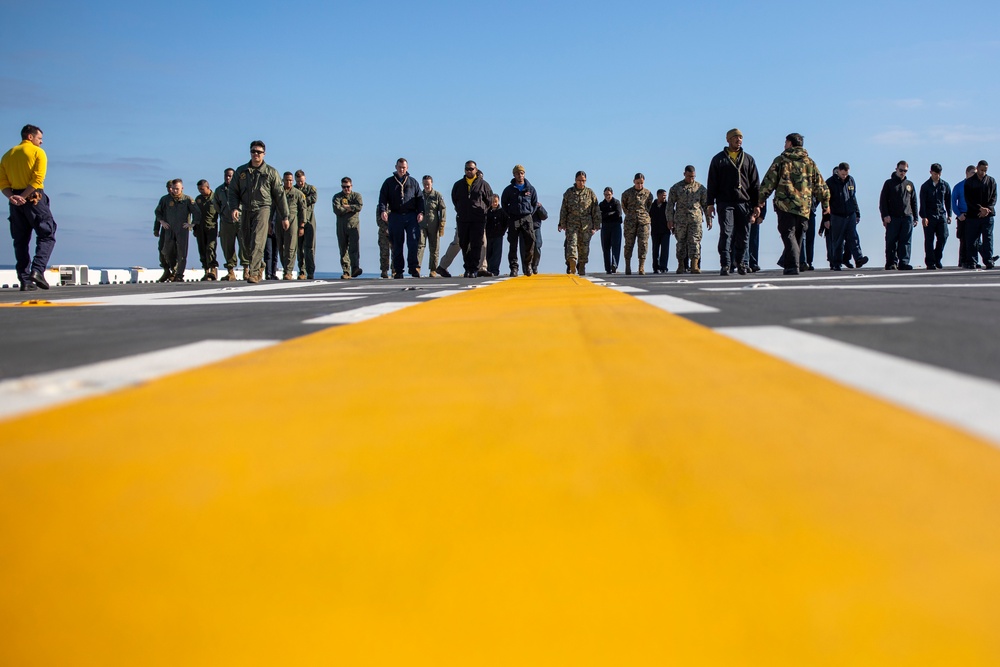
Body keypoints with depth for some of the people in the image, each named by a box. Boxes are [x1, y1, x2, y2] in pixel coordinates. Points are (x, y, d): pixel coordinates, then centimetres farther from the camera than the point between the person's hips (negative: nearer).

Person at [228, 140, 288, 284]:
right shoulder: (241, 171, 12)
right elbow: (233, 191, 11)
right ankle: (260, 265, 33)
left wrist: (284, 216, 4)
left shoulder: (271, 172, 5)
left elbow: (279, 195, 6)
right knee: (247, 243, 10)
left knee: (257, 242, -16)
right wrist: (234, 208, -6)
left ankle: (254, 273, -20)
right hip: (245, 210, 4)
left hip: (263, 208, -4)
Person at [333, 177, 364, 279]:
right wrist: (350, 208, -4)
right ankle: (346, 272, 2)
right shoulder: (337, 197, 9)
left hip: (354, 225, -1)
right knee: (343, 250, 1)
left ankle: (355, 268, -25)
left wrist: (346, 207, -5)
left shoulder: (357, 195, 11)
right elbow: (337, 210, -8)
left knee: (354, 248, -15)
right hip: (341, 227, 1)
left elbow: (359, 207, -9)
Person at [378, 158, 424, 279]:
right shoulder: (389, 182, 12)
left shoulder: (413, 182, 15)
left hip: (411, 216, 0)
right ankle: (398, 271, 5)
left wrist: (420, 212, -3)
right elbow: (382, 198, 4)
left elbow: (420, 198, 13)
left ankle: (413, 268, -9)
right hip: (395, 216, 0)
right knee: (397, 245, 2)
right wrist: (383, 211, -14)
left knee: (413, 242, -12)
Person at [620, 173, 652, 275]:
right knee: (629, 244, 0)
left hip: (644, 221, 1)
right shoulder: (627, 193, 1)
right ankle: (627, 267, 7)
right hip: (630, 221, -1)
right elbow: (623, 206, 15)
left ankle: (642, 267, -4)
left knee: (643, 243, -6)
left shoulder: (648, 194, 4)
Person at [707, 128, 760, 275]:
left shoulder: (748, 159, 15)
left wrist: (756, 204, 6)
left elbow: (755, 183, 14)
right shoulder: (719, 159, 10)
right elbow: (712, 183, 7)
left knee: (743, 235, 3)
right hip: (725, 202, -2)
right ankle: (725, 265, -13)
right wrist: (710, 204, -1)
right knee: (726, 233, -11)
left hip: (744, 202, 2)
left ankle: (740, 262, 19)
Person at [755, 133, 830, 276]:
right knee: (798, 237, 13)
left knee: (788, 235, -7)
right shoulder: (809, 162, 14)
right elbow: (820, 185, 15)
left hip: (785, 205, -3)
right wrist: (826, 204, 26)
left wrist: (759, 204, 6)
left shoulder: (781, 160, 5)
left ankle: (793, 266, -22)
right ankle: (789, 264, 17)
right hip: (804, 207, 3)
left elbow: (768, 183, 1)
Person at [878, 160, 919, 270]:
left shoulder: (909, 185, 17)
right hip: (892, 218, -3)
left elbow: (914, 202, 20)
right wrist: (885, 215, -10)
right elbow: (883, 201, 1)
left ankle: (903, 263, -2)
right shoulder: (889, 183, 7)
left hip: (907, 218, 3)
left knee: (905, 242, -2)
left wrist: (915, 218, 13)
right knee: (891, 242, -3)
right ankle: (891, 263, 1)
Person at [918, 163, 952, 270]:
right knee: (929, 240, -1)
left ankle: (937, 259, 8)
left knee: (943, 236, -9)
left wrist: (949, 215, 8)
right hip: (929, 216, -3)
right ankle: (930, 262, 3)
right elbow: (922, 202, -3)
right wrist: (923, 217, -11)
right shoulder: (925, 186, 1)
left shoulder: (945, 185, 10)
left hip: (941, 215, 3)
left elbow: (948, 201, 14)